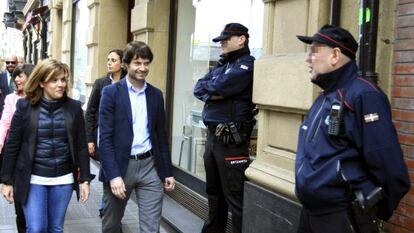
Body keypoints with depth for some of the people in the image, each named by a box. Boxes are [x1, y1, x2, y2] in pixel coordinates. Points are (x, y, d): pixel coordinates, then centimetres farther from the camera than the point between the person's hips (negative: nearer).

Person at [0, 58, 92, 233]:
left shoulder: (74, 107, 0)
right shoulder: (25, 106, -4)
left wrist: (85, 179, 1)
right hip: (33, 179, -2)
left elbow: (81, 146, 3)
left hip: (63, 180, 2)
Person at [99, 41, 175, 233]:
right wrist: (113, 175, -19)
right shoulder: (111, 92, -5)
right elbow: (105, 137, -10)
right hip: (119, 166, -3)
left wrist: (167, 171, 10)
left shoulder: (156, 94, 8)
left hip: (150, 166, 3)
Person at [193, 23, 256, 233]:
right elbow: (198, 89, 8)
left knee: (235, 197, -6)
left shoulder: (247, 65, -10)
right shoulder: (220, 65, 17)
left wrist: (208, 88, 0)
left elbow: (219, 86, -20)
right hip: (212, 134, 9)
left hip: (232, 139, -9)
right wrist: (211, 94, -12)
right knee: (214, 191, 19)